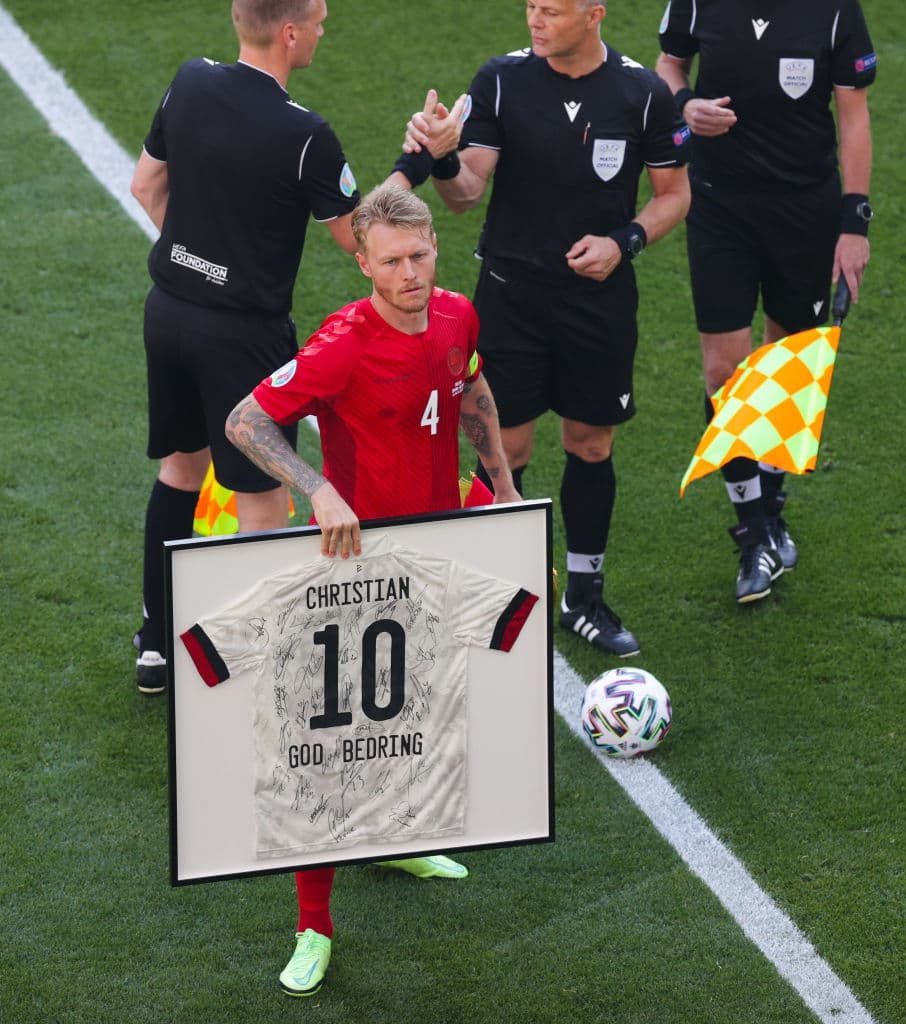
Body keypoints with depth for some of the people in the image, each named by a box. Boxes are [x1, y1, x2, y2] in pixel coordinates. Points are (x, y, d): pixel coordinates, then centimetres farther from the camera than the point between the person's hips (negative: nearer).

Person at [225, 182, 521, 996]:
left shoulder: (456, 317, -3)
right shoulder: (344, 345, -24)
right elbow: (246, 421, -21)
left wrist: (503, 480, 20)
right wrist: (321, 492, -31)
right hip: (358, 556, -7)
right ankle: (314, 928, 1)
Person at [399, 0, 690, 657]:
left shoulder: (644, 94, -7)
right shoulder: (501, 80, -8)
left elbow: (674, 194, 3)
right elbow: (467, 193, -11)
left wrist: (624, 242, -14)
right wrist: (441, 161, -32)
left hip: (600, 296, 1)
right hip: (511, 292, -1)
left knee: (591, 446, 12)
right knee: (506, 449, 0)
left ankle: (585, 597, 26)